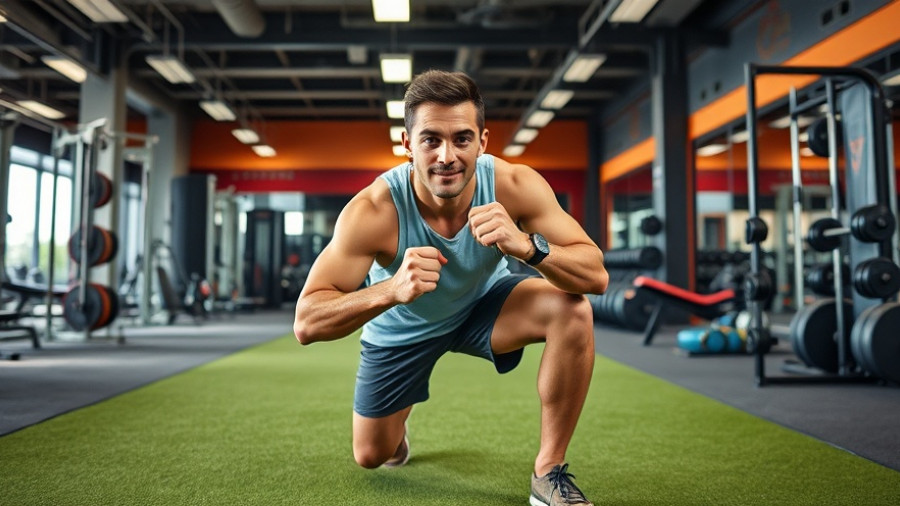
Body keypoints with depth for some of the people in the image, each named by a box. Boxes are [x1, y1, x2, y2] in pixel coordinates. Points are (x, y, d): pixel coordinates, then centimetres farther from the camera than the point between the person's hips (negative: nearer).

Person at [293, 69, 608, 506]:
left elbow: (596, 276, -32)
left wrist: (526, 246, -52)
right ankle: (398, 430, 50)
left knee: (573, 310, -28)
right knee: (371, 456, 10)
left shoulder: (515, 185, -31)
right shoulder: (374, 210, -35)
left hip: (483, 303, 1)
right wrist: (391, 290, -55)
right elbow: (306, 323, -36)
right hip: (401, 328, 0)